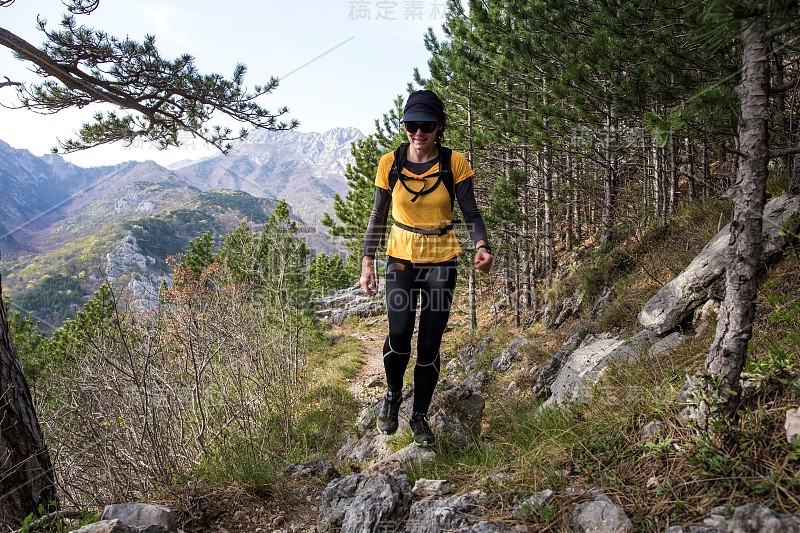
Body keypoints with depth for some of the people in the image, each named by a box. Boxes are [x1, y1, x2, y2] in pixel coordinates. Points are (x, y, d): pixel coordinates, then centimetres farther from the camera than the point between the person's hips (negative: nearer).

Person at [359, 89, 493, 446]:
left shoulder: (455, 163, -8)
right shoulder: (390, 163, -4)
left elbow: (471, 214, -6)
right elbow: (378, 215, 5)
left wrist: (481, 247, -26)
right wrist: (367, 261, 0)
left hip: (441, 262, 0)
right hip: (401, 258, 0)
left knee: (429, 344, 1)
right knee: (399, 334, -18)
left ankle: (420, 416, 23)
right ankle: (392, 394, 14)